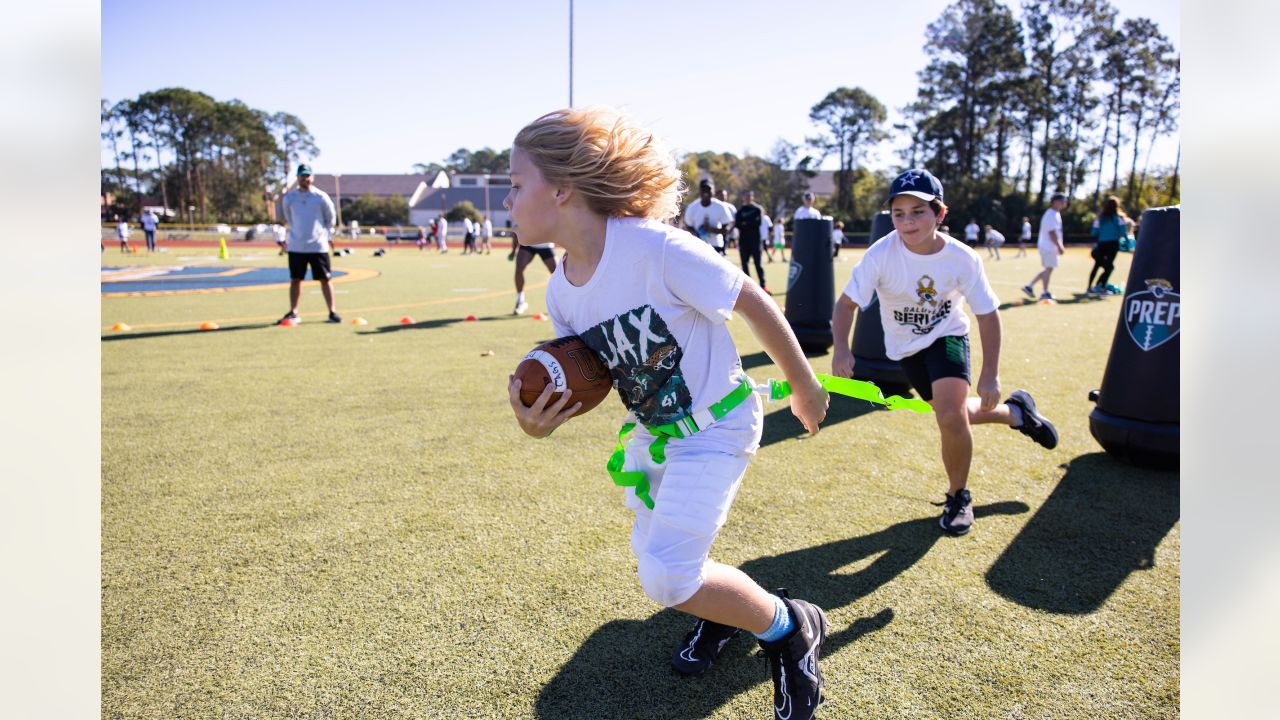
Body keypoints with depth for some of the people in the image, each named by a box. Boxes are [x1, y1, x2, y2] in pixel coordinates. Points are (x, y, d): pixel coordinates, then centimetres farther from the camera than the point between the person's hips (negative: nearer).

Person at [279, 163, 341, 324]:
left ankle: (332, 312, 7)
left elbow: (331, 218, 7)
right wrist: (296, 231, 14)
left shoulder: (321, 197, -4)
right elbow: (288, 217, 18)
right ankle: (293, 313, 15)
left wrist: (325, 234, 7)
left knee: (324, 279, 0)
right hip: (296, 246, 2)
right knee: (295, 280, 7)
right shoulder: (289, 197, 3)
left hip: (318, 246, -2)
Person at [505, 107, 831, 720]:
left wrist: (804, 385, -7)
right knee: (656, 562, 18)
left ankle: (792, 629, 10)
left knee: (666, 578, -16)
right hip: (653, 432, 8)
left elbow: (753, 303, -19)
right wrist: (542, 419, -20)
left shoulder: (656, 248, -30)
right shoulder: (561, 292, -7)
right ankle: (726, 607, 50)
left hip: (717, 423, -7)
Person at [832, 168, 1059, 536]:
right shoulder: (881, 254, -27)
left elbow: (988, 314, -14)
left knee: (952, 417, -21)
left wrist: (990, 375, -16)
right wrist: (841, 348, -42)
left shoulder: (962, 258, -24)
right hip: (905, 346, 2)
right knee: (951, 413, 13)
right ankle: (1015, 411, 45)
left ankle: (958, 496, 7)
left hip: (947, 336, -2)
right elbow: (847, 303, -24)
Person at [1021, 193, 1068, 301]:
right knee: (1049, 268, -2)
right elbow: (1052, 233, -22)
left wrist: (1060, 246, 21)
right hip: (1049, 247, -10)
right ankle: (1045, 293, 5)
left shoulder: (1056, 214, 15)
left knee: (1048, 269, 13)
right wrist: (1059, 246, -19)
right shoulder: (1052, 215, -17)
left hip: (1047, 246, 10)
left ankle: (1029, 286, 13)